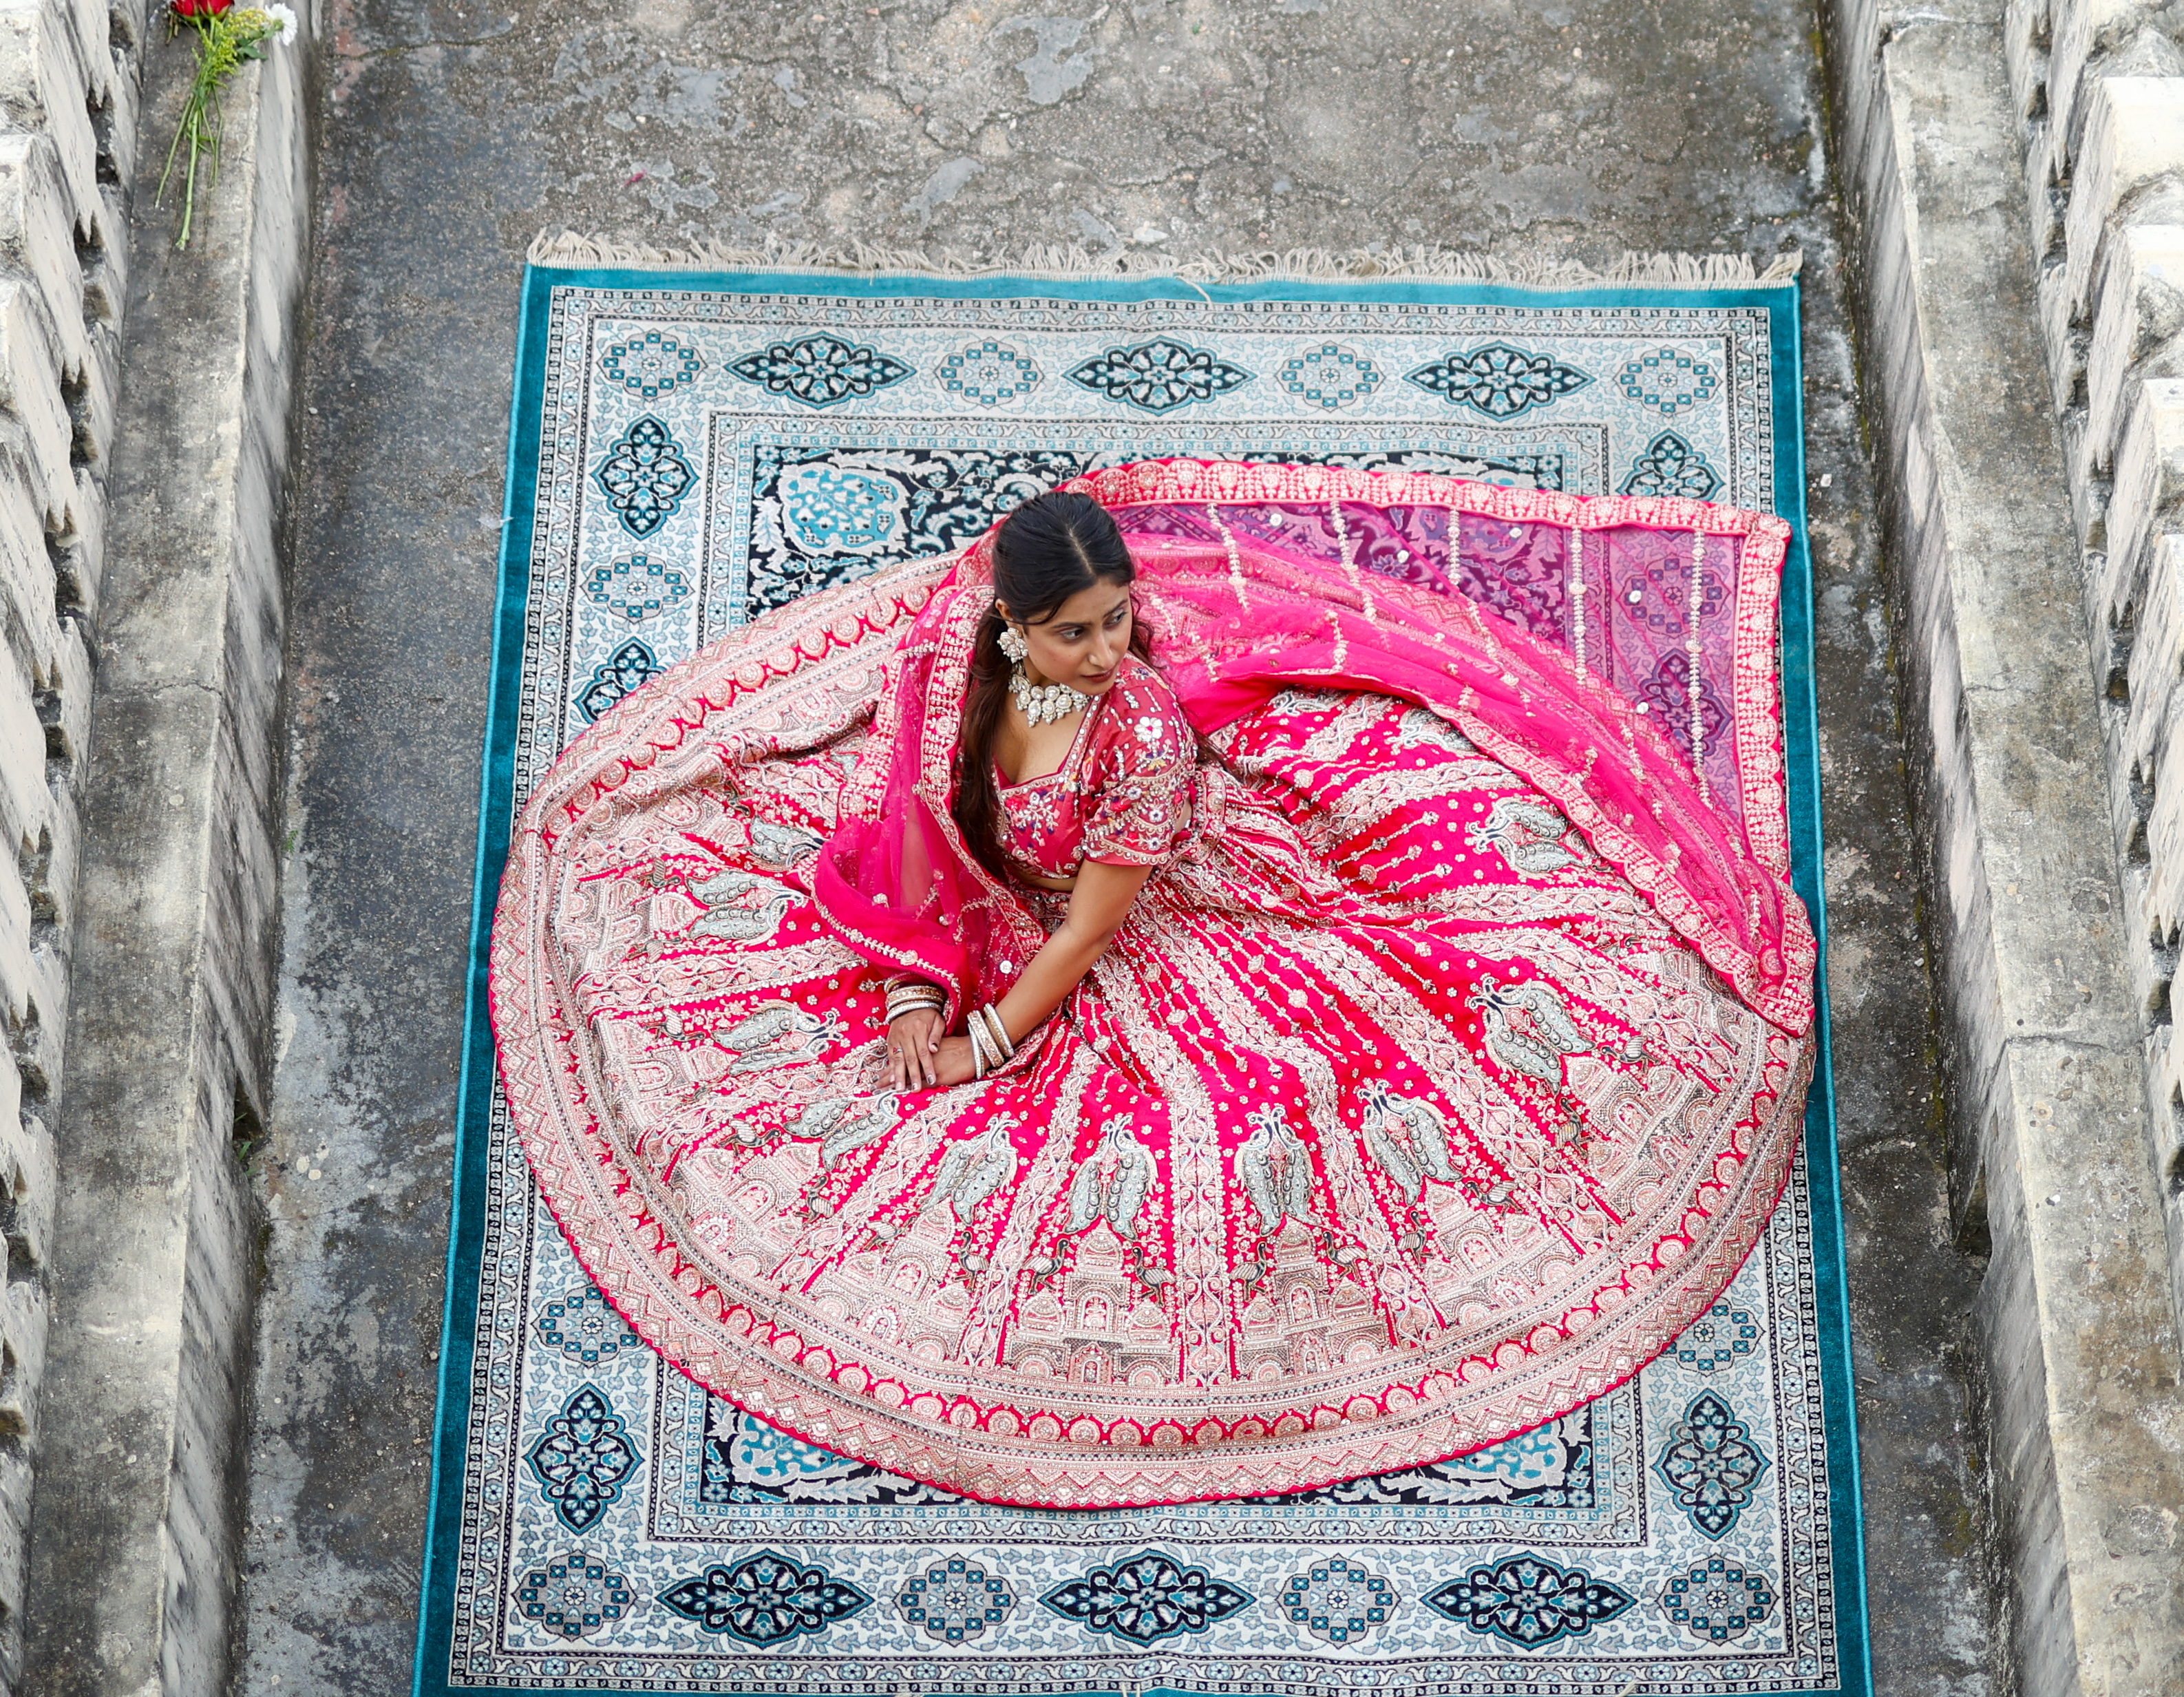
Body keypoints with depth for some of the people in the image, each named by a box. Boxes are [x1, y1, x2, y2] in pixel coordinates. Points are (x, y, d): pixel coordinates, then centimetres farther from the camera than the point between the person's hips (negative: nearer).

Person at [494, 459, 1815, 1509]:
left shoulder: (1146, 730, -37)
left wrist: (985, 1048, -20)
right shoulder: (949, 651, -22)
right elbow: (915, 826, -9)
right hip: (1000, 913, 6)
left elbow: (1090, 932, -27)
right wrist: (911, 994, -14)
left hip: (1175, 934, -6)